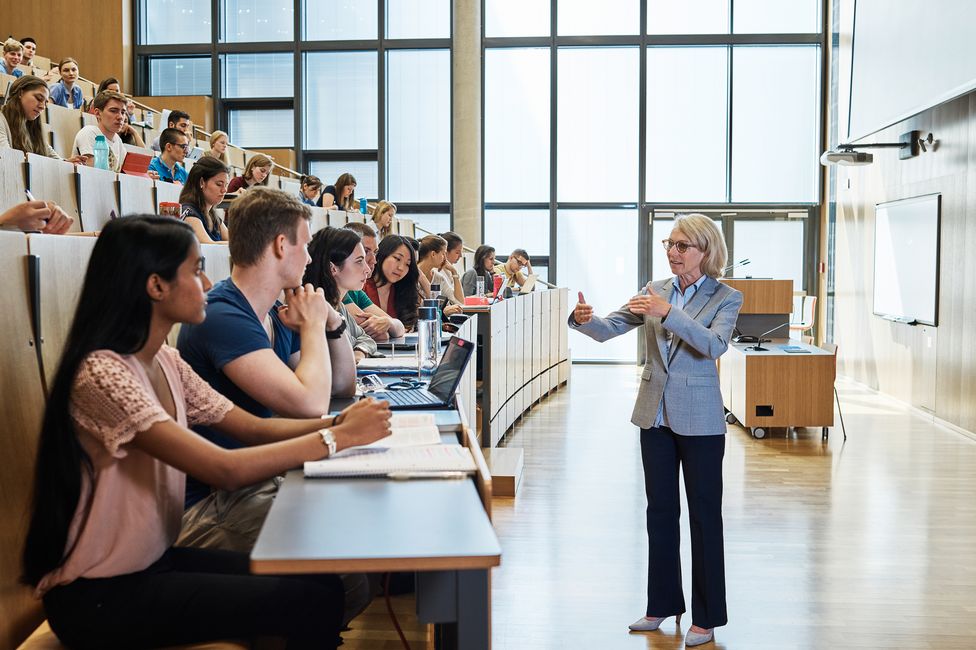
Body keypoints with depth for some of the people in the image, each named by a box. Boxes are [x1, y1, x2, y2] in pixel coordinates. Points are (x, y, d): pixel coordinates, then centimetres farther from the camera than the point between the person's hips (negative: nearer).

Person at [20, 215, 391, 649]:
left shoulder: (166, 363, 3)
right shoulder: (104, 374, -25)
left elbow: (252, 429, 3)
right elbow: (224, 469, -30)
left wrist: (337, 422, -13)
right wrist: (340, 437, -23)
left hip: (155, 561, 8)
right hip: (99, 596, -8)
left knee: (322, 584, 0)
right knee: (311, 604, -14)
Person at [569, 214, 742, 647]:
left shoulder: (726, 298, -7)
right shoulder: (655, 290, 5)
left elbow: (715, 344, -25)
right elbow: (610, 328, -3)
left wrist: (668, 313, -36)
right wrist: (584, 319, -25)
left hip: (699, 420, -5)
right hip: (655, 416, 5)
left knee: (704, 515, 3)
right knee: (660, 511, 13)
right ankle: (663, 604, 27)